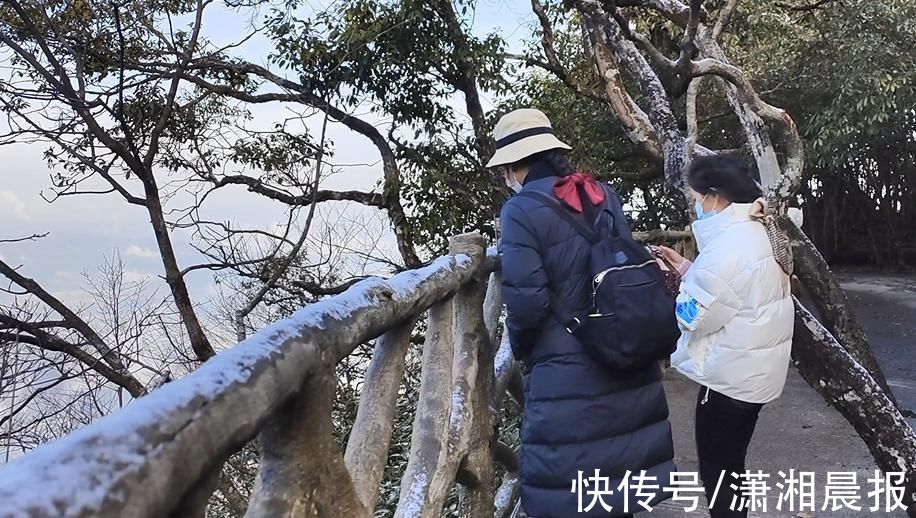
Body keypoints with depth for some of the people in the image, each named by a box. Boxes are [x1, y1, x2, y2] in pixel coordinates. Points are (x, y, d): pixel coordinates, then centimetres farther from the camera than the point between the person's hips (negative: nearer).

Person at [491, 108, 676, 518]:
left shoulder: (521, 210, -14)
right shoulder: (606, 197, 7)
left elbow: (526, 301, -18)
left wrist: (522, 352, 1)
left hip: (568, 374, -6)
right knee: (618, 472, 19)